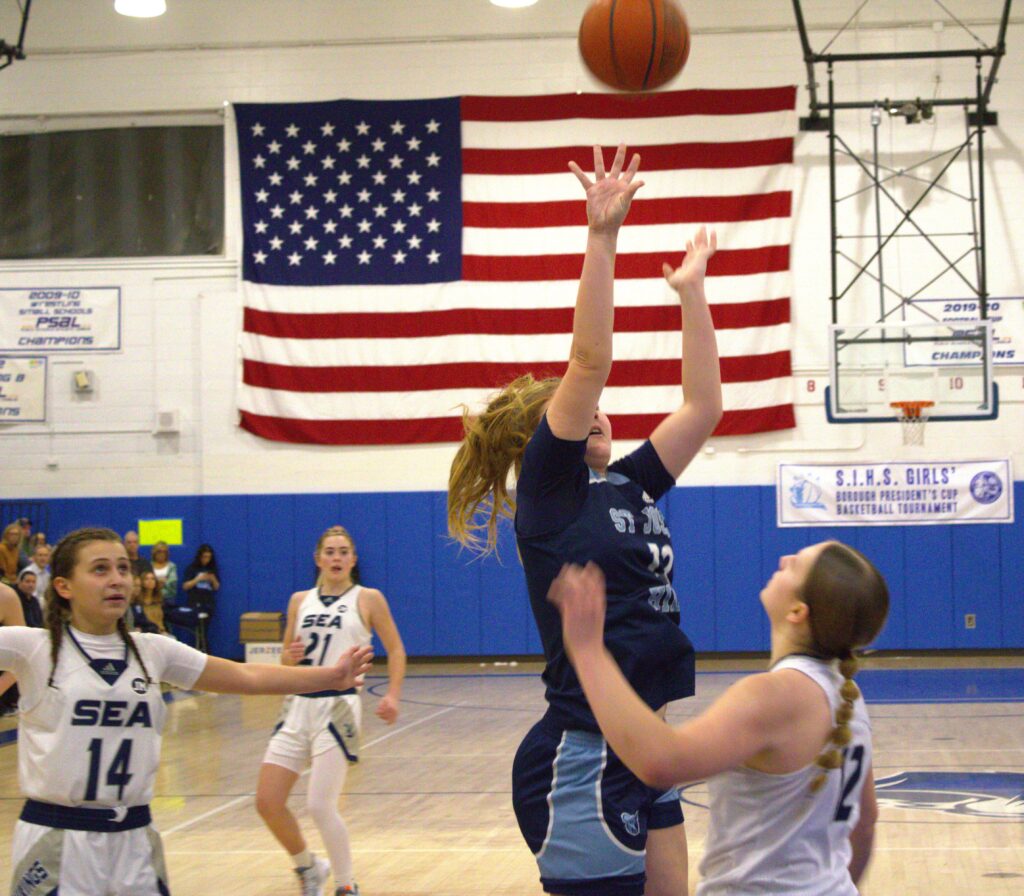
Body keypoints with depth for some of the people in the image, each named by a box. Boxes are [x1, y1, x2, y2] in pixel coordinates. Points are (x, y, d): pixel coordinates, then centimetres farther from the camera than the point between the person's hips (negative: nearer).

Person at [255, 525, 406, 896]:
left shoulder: (368, 599, 2)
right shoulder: (300, 600, 13)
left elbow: (395, 649, 5)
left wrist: (392, 695, -9)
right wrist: (290, 656, -5)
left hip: (338, 707, -5)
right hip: (297, 707, 5)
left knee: (320, 806, -12)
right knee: (267, 802, 0)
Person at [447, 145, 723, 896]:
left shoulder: (628, 487, 13)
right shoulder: (550, 492, -7)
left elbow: (703, 403, 17)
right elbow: (591, 360, -17)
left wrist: (691, 290, 17)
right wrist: (602, 238, -20)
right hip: (583, 760, -8)